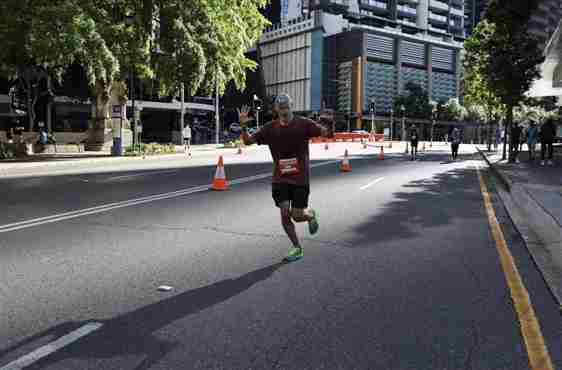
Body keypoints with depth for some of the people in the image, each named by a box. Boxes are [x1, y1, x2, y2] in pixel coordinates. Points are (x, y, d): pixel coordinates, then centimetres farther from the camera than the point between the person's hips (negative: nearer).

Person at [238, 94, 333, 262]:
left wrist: (329, 125, -31)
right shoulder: (270, 128, 1)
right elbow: (248, 141, 2)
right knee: (284, 213, -3)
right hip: (280, 178, 2)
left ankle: (311, 214, 37)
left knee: (297, 215, -1)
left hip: (300, 178, -2)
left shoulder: (304, 124, -5)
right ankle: (297, 248, 16)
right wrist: (243, 126, -16)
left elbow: (327, 134, -8)